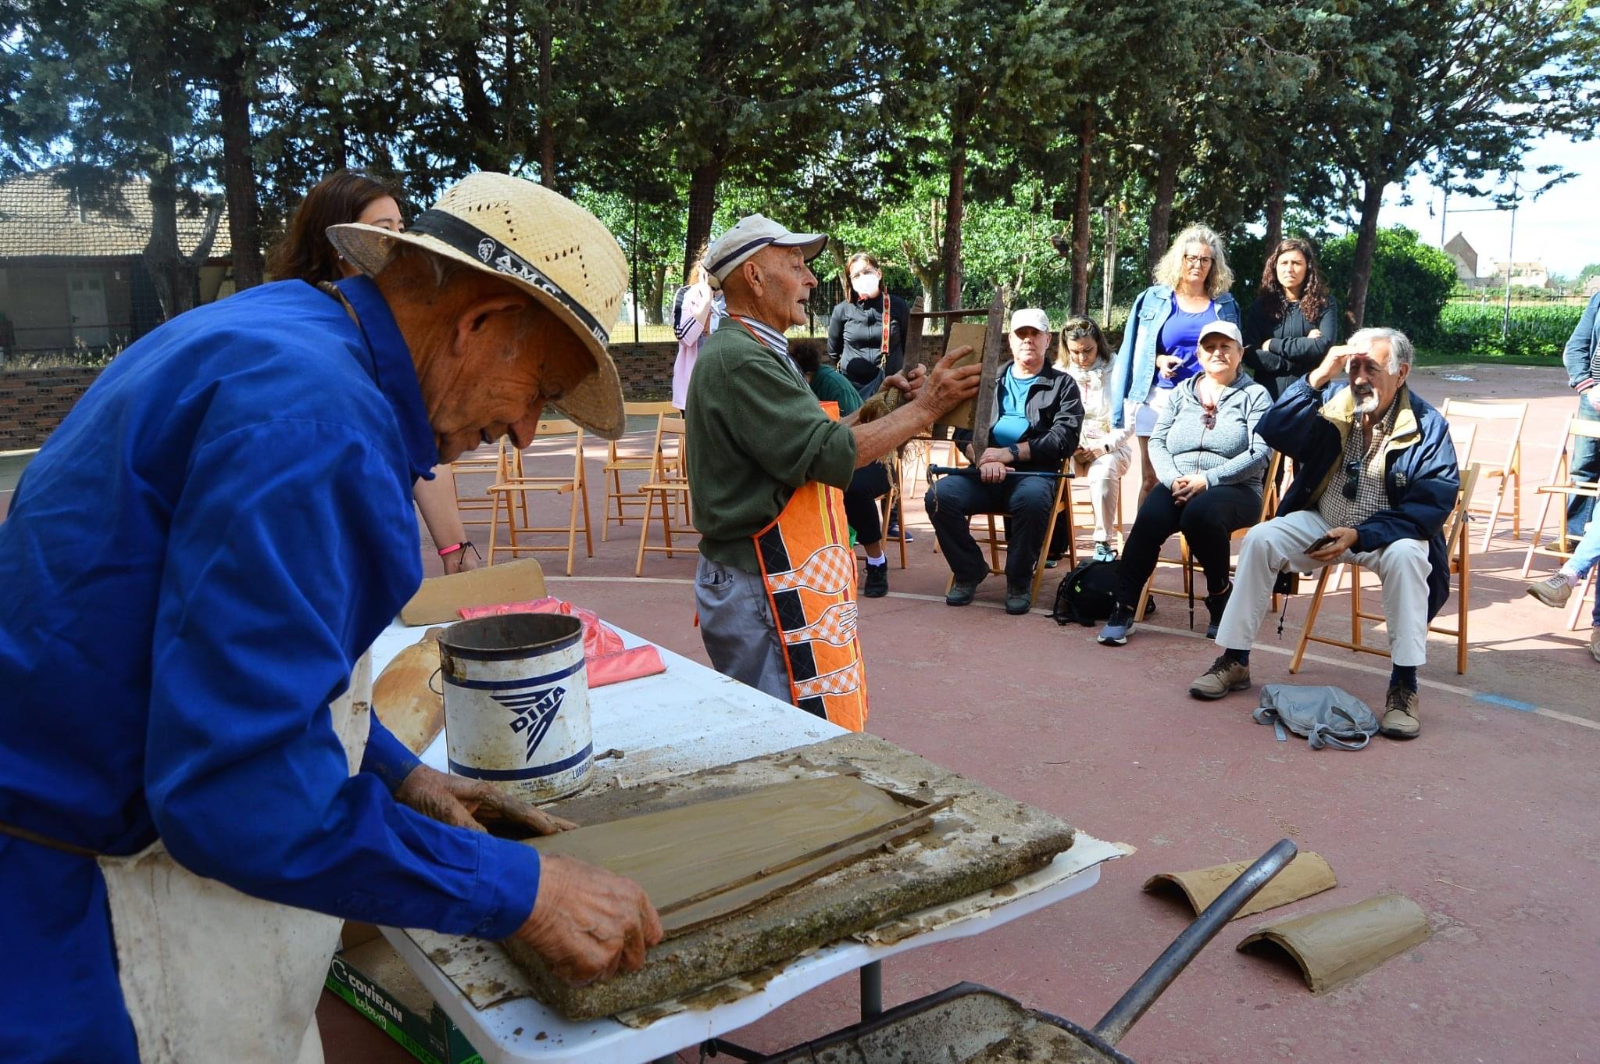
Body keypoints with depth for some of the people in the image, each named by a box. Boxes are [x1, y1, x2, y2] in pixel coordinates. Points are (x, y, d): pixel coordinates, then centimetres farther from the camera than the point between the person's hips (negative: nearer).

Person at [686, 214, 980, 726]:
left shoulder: (753, 353, 18)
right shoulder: (739, 360, -18)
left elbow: (808, 442, 19)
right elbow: (832, 454, -22)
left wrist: (881, 407, 7)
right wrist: (925, 406, -13)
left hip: (773, 580, 11)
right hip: (766, 588, -11)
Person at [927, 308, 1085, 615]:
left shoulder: (1062, 385, 13)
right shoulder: (990, 381, 22)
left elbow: (1065, 439, -2)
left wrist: (1010, 453, -12)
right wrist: (983, 459, -13)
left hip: (1034, 472, -3)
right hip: (985, 473, 3)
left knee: (1033, 499, -38)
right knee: (939, 495, -26)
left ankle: (1019, 580, -14)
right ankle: (969, 570, -3)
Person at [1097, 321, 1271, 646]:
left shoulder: (1255, 395, 7)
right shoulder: (1182, 392, 18)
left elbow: (1259, 453, -7)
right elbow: (1157, 441, 9)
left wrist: (1207, 479, -19)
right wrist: (1173, 479, -11)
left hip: (1233, 489, -3)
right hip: (1176, 486, 3)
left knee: (1200, 513, -37)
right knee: (1149, 519, -30)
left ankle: (1220, 595, -11)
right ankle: (1124, 607, -22)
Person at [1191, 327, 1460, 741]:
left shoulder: (1427, 426, -11)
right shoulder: (1332, 402, -4)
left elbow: (1433, 505, -16)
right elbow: (1272, 432, -17)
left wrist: (1360, 535, -28)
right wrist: (1316, 379, -28)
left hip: (1386, 533, -3)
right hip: (1320, 522, 3)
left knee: (1406, 555, -34)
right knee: (1258, 539, -20)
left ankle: (1404, 686, -24)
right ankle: (1234, 660, -10)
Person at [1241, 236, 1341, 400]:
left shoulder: (1324, 304, 5)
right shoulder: (1260, 305, 7)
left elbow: (1324, 346, -11)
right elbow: (1249, 355, -4)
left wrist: (1273, 344, -8)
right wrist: (1305, 346, -10)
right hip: (1267, 395, 1)